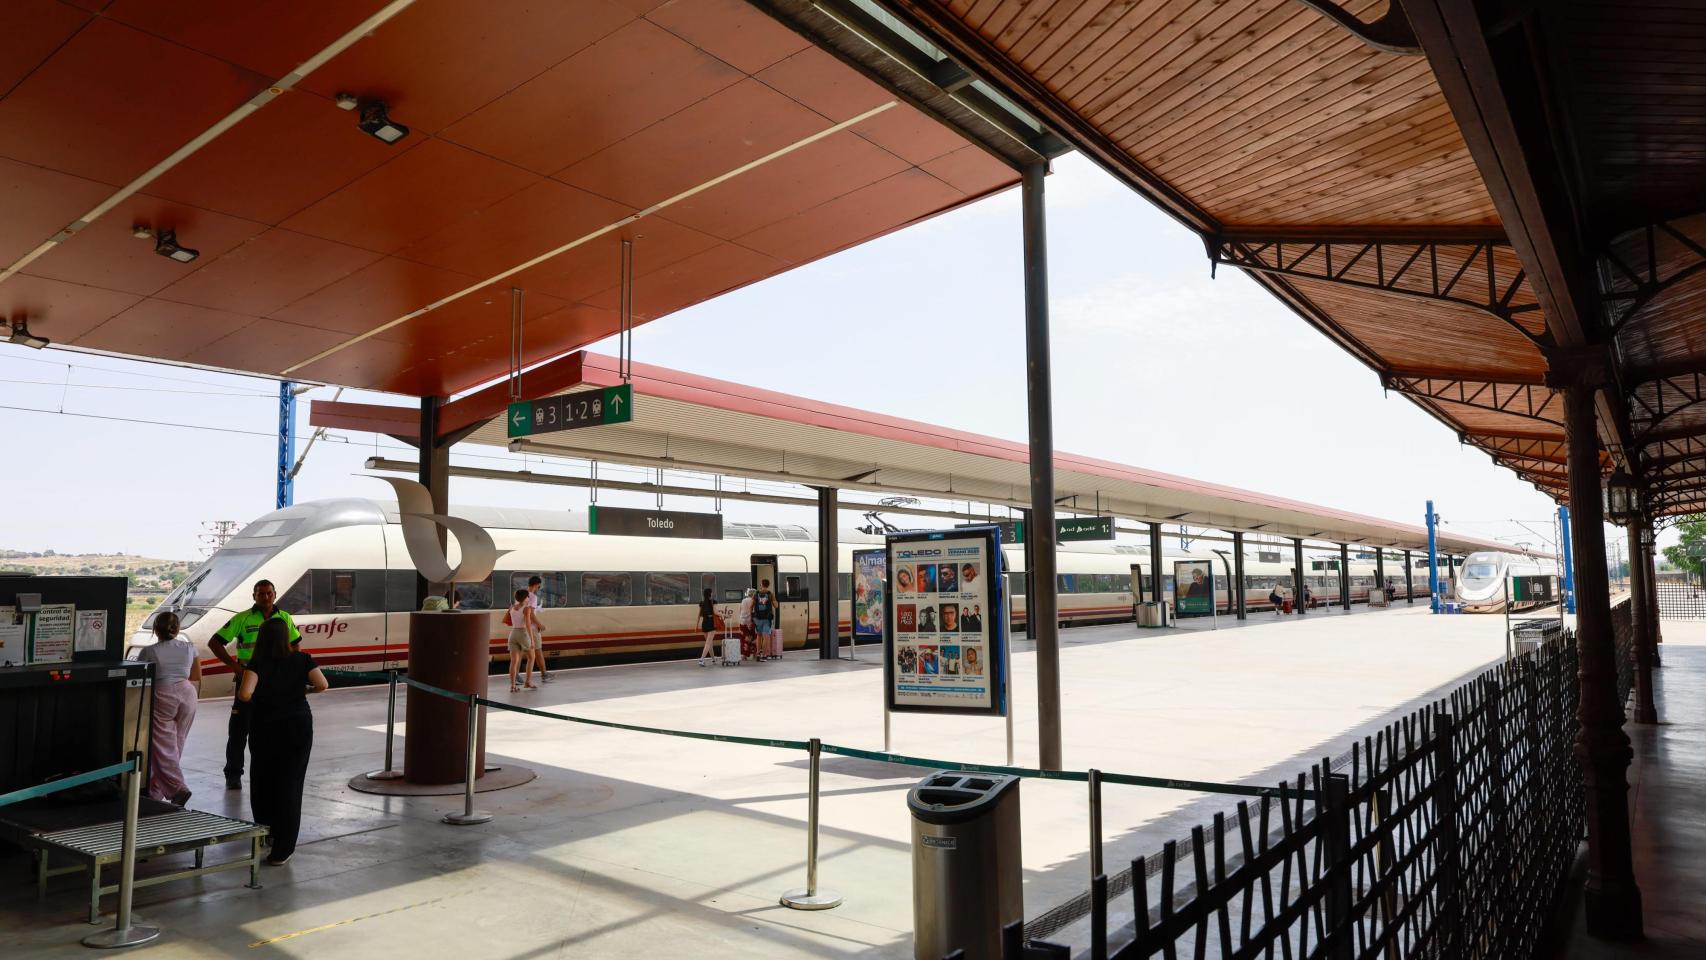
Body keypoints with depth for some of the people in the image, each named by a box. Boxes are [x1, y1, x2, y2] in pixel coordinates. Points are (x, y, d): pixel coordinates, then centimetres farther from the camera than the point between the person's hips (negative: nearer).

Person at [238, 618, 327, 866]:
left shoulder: (257, 663, -8)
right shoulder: (302, 659, -4)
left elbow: (245, 693, -22)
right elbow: (322, 685, -10)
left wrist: (253, 701, 0)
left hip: (265, 727, 0)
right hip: (299, 726, 1)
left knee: (262, 781, 20)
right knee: (290, 785, 3)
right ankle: (281, 850, 1)